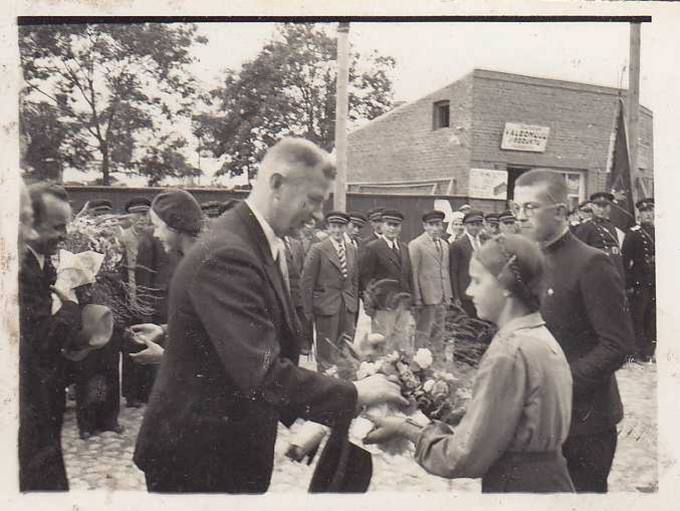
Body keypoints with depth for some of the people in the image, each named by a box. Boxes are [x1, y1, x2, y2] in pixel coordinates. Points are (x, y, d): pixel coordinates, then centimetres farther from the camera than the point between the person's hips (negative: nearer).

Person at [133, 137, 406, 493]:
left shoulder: (264, 247, 6)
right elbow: (263, 374, -31)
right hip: (198, 457, -9)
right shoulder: (227, 254, -26)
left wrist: (300, 421, 8)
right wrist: (355, 394, -23)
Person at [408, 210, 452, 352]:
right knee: (422, 335, -1)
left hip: (442, 298, 7)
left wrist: (448, 296, 12)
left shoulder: (444, 245, 16)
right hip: (426, 297, -7)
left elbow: (445, 271, 18)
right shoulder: (416, 245, -7)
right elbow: (413, 273, -10)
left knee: (438, 335, 12)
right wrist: (417, 298, -13)